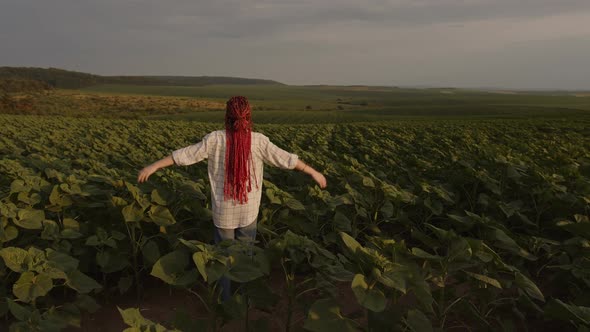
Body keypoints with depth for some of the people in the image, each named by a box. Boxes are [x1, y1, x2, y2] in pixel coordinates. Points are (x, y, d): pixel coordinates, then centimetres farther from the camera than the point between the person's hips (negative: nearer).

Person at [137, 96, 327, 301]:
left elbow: (184, 155, -8)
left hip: (223, 211, 0)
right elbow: (287, 159, -7)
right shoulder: (259, 141, -13)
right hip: (249, 211, 1)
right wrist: (313, 172, 5)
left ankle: (226, 299, 29)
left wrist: (153, 166, 3)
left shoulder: (215, 139, -14)